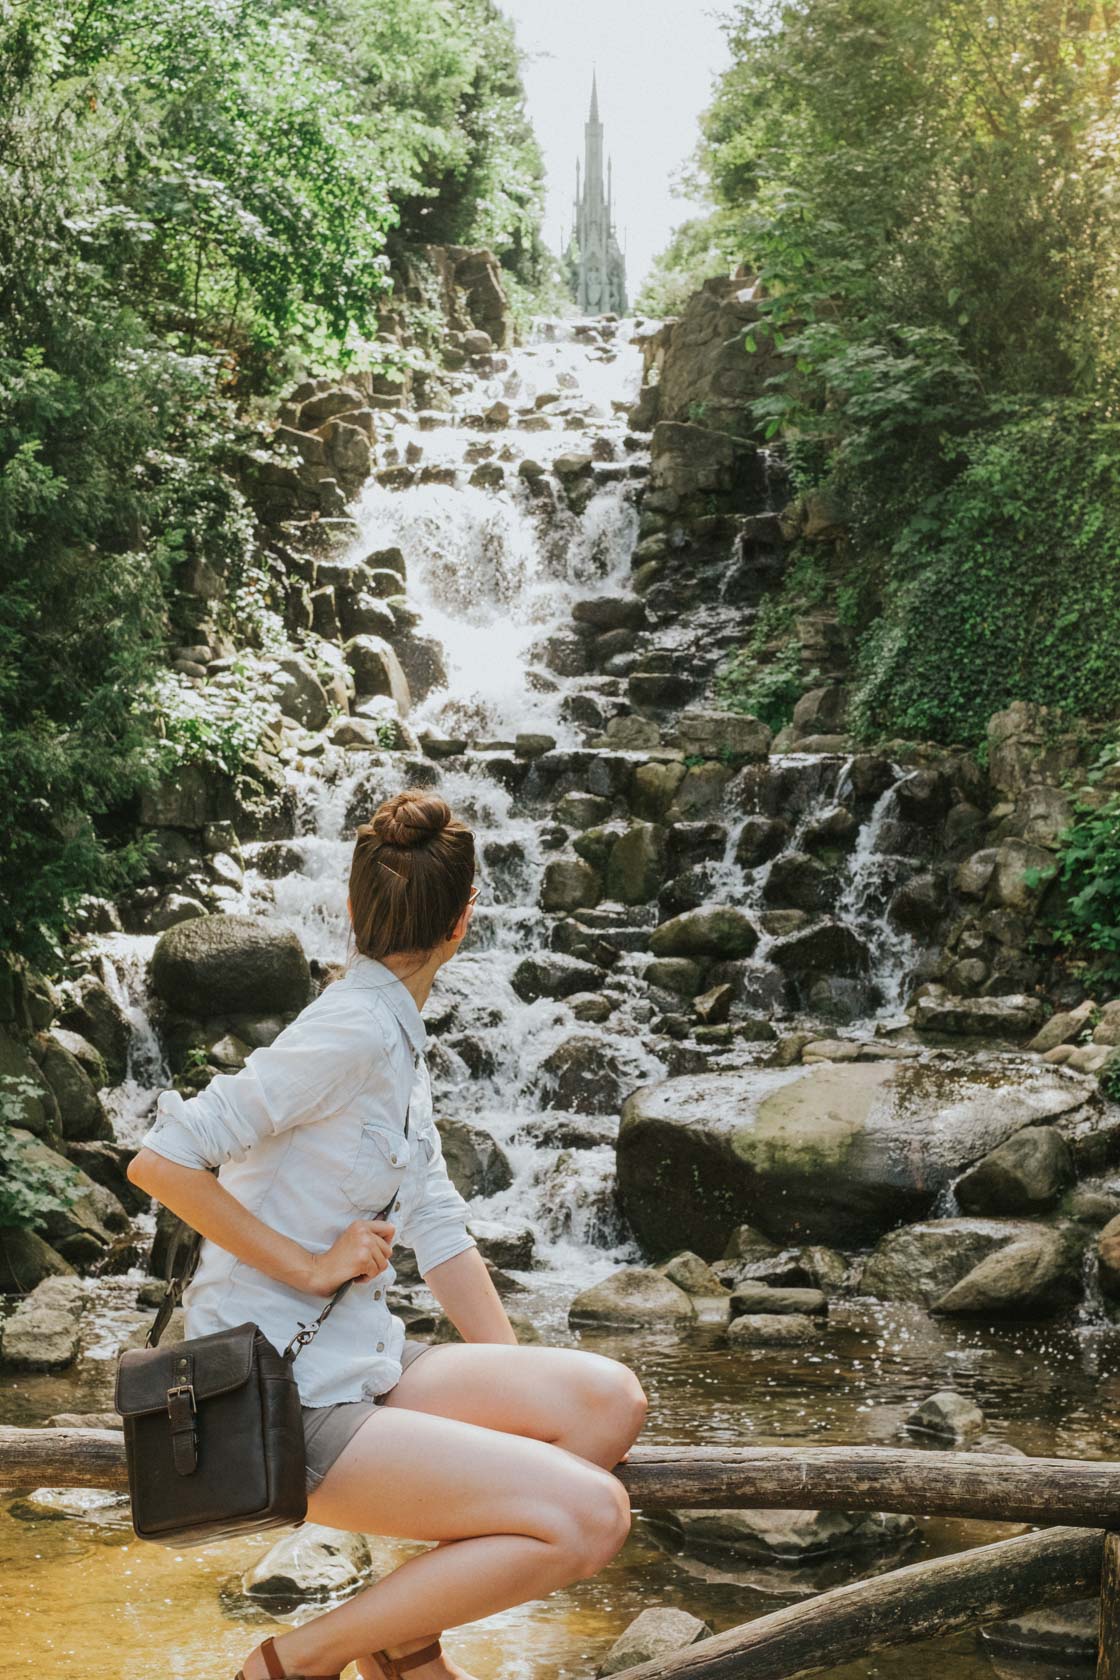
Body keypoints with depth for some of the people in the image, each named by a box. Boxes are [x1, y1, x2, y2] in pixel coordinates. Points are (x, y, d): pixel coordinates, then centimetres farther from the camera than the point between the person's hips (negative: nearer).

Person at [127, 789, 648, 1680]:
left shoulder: (398, 1037, 12)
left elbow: (438, 1231, 15)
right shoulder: (351, 1031, -18)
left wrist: (516, 1403, 12)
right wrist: (310, 1265, -17)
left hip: (359, 1365, 9)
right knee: (590, 1517, -17)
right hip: (286, 1405, -9)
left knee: (610, 1400, -1)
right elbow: (159, 1162, -23)